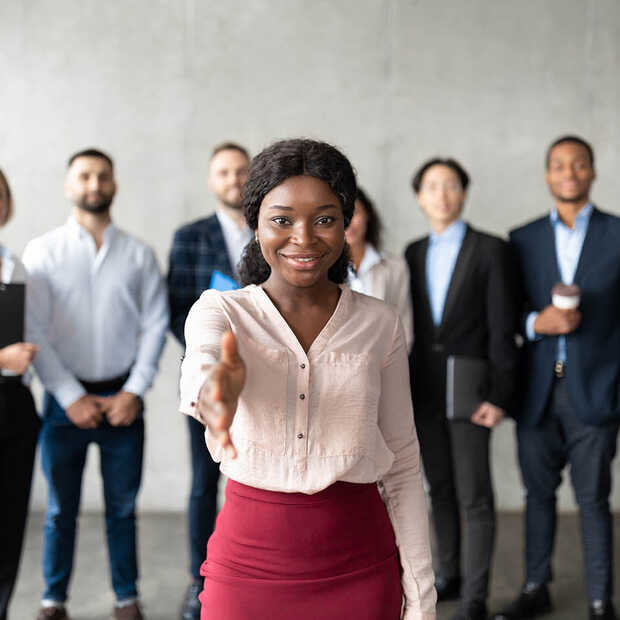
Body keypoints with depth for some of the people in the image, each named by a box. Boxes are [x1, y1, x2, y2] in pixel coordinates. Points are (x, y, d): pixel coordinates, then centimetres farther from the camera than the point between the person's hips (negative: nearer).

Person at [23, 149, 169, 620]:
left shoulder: (139, 254, 4)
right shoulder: (42, 252, -1)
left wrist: (134, 391, -7)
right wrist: (72, 398, -9)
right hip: (66, 399, -1)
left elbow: (155, 325, 2)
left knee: (122, 506, 10)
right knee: (61, 508, 9)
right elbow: (34, 331, -5)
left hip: (123, 399, 1)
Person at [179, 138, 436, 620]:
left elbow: (404, 464, 3)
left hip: (359, 563, 1)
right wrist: (218, 386, -51)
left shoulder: (381, 323, 0)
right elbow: (199, 365, -28)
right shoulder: (219, 312, -4)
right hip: (250, 559, -1)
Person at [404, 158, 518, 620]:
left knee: (475, 497, -2)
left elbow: (503, 328, -8)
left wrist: (499, 396, -13)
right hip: (425, 392, 5)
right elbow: (411, 325, 12)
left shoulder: (490, 250, -4)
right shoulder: (414, 253, 11)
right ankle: (450, 576, 26)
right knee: (441, 489, 13)